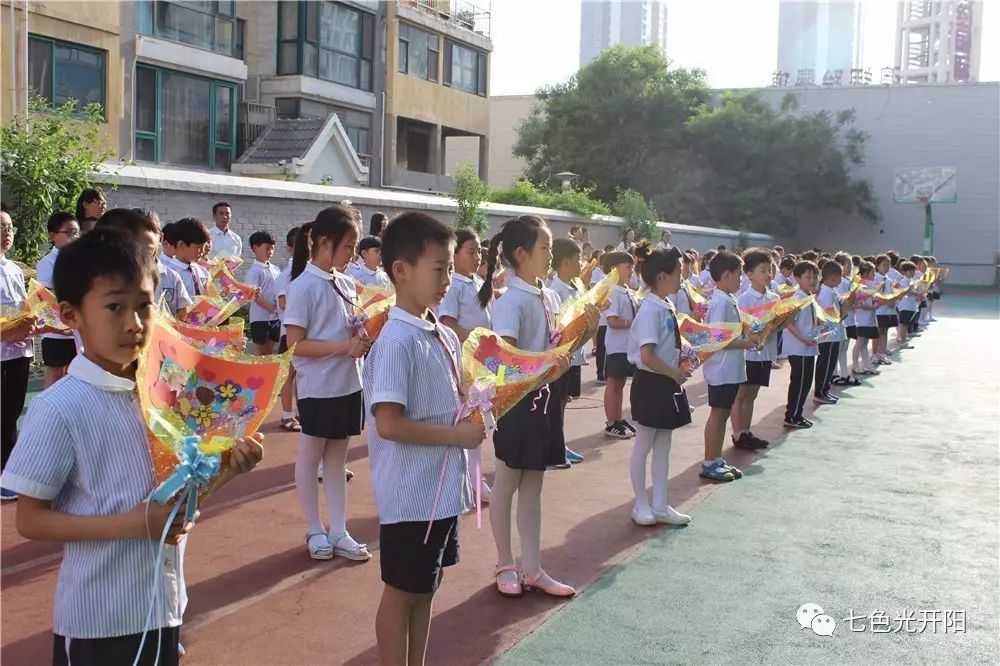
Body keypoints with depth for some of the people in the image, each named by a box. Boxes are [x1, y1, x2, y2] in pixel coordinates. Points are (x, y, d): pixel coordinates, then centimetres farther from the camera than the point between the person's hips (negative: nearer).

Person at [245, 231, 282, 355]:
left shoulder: (275, 269, 11)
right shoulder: (254, 271, -9)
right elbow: (255, 295, -17)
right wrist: (271, 308, -20)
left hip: (276, 317, 6)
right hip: (260, 317, -6)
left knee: (269, 350, 13)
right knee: (260, 352, 2)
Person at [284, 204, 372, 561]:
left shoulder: (345, 284, 7)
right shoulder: (303, 287, -13)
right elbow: (295, 345, -16)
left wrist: (362, 340, -6)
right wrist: (344, 346, -22)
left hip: (348, 384, 7)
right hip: (317, 387, -6)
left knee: (337, 456, 13)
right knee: (310, 456, 9)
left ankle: (339, 531, 20)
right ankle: (315, 530, 22)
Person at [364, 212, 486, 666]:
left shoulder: (445, 336, 6)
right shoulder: (396, 342, -20)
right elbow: (389, 424, -25)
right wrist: (456, 435, -20)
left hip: (444, 489, 9)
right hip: (411, 495, -8)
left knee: (425, 589, 20)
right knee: (402, 593, 7)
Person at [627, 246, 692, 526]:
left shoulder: (668, 307, 7)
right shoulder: (651, 310, -20)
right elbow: (647, 356, -25)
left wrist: (678, 370, 5)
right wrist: (676, 374, -15)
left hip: (668, 383, 9)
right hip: (651, 383, -9)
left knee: (663, 446, 14)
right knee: (643, 446, 6)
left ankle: (660, 506, 23)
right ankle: (641, 505, 19)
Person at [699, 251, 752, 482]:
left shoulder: (729, 299, 11)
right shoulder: (721, 302, -18)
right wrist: (746, 344, -20)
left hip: (732, 368, 9)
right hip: (722, 369, -9)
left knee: (724, 413, 14)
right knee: (717, 414, -1)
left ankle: (717, 460, 22)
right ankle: (709, 464, 7)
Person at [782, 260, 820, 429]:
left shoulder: (810, 298, 10)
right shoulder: (798, 299, -18)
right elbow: (788, 322, -24)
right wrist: (803, 339, -27)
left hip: (808, 348, 9)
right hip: (799, 349, -9)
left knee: (805, 382, 14)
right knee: (799, 383, -2)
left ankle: (795, 414, 23)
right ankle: (792, 417, 7)